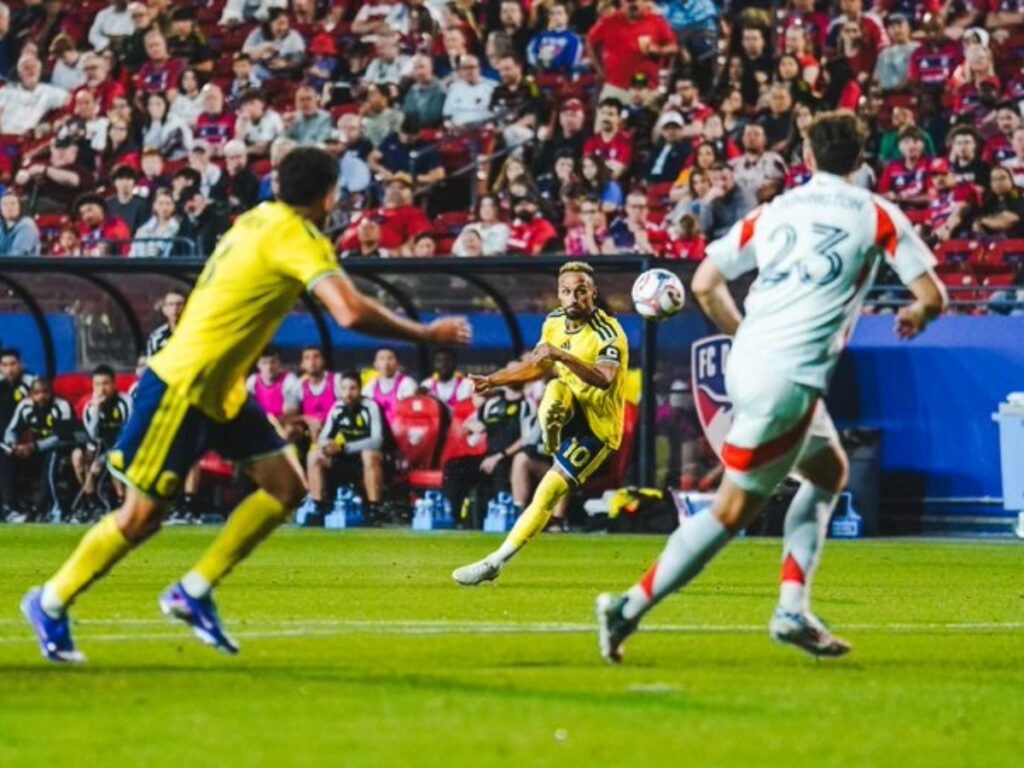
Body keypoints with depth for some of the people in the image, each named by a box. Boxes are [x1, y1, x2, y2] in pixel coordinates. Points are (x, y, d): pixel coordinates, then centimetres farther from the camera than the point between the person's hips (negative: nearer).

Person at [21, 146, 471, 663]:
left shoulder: (260, 220, 7)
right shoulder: (297, 239, -19)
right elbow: (351, 314, -30)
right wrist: (426, 335, -20)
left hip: (221, 389, 9)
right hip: (182, 386, -9)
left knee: (286, 485, 3)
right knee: (142, 515, -3)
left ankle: (193, 593, 9)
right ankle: (51, 603, 14)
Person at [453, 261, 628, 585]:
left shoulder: (607, 333, -22)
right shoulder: (555, 322, 0)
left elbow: (604, 379, -41)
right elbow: (538, 365, 19)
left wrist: (563, 356, -52)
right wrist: (494, 380, 10)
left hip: (597, 425, -6)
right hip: (571, 410, 6)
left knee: (549, 490, -13)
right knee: (556, 388, -30)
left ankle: (495, 562, -9)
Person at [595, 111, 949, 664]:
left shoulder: (775, 210, 14)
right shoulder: (877, 214, 2)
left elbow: (705, 283, 11)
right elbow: (933, 296, 1)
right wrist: (914, 316, 25)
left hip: (748, 364, 6)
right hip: (790, 380, -6)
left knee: (830, 471, 23)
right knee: (734, 510, 0)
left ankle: (793, 610, 13)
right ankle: (629, 609, -3)